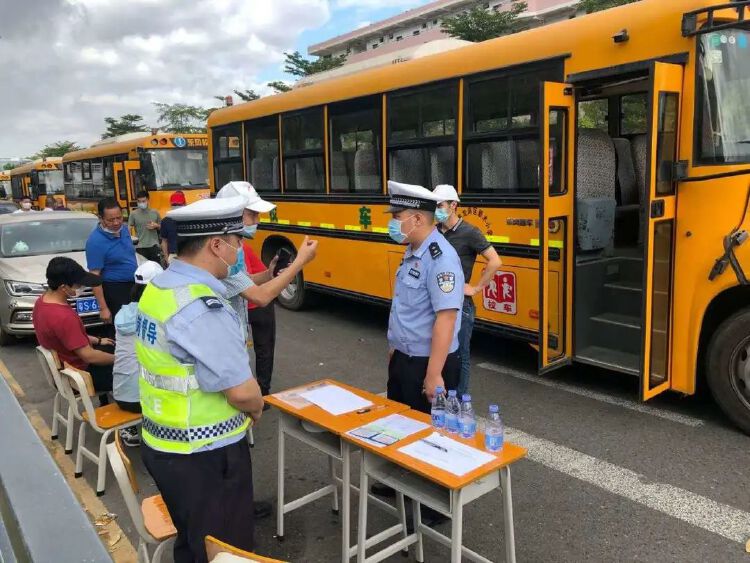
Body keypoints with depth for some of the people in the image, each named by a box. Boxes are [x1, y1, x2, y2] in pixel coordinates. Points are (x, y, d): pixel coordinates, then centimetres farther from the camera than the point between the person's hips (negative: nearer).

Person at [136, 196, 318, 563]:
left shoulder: (160, 286, 3)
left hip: (164, 446, 9)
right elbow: (241, 391, -26)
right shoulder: (201, 308, -28)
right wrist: (256, 409, -5)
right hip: (204, 457, -9)